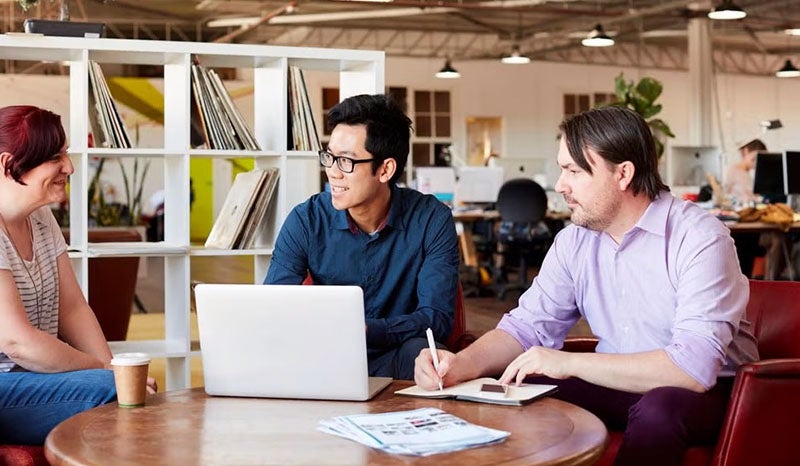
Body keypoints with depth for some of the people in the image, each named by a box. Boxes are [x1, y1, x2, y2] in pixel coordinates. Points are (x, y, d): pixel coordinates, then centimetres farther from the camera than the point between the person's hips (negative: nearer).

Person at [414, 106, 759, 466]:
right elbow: (528, 326, 2)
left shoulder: (699, 239, -20)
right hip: (616, 384, 5)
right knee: (507, 393, -12)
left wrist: (571, 362, -26)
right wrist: (462, 364, -20)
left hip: (704, 391, -5)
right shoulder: (573, 241, 1)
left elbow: (695, 365, -30)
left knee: (658, 408, -37)